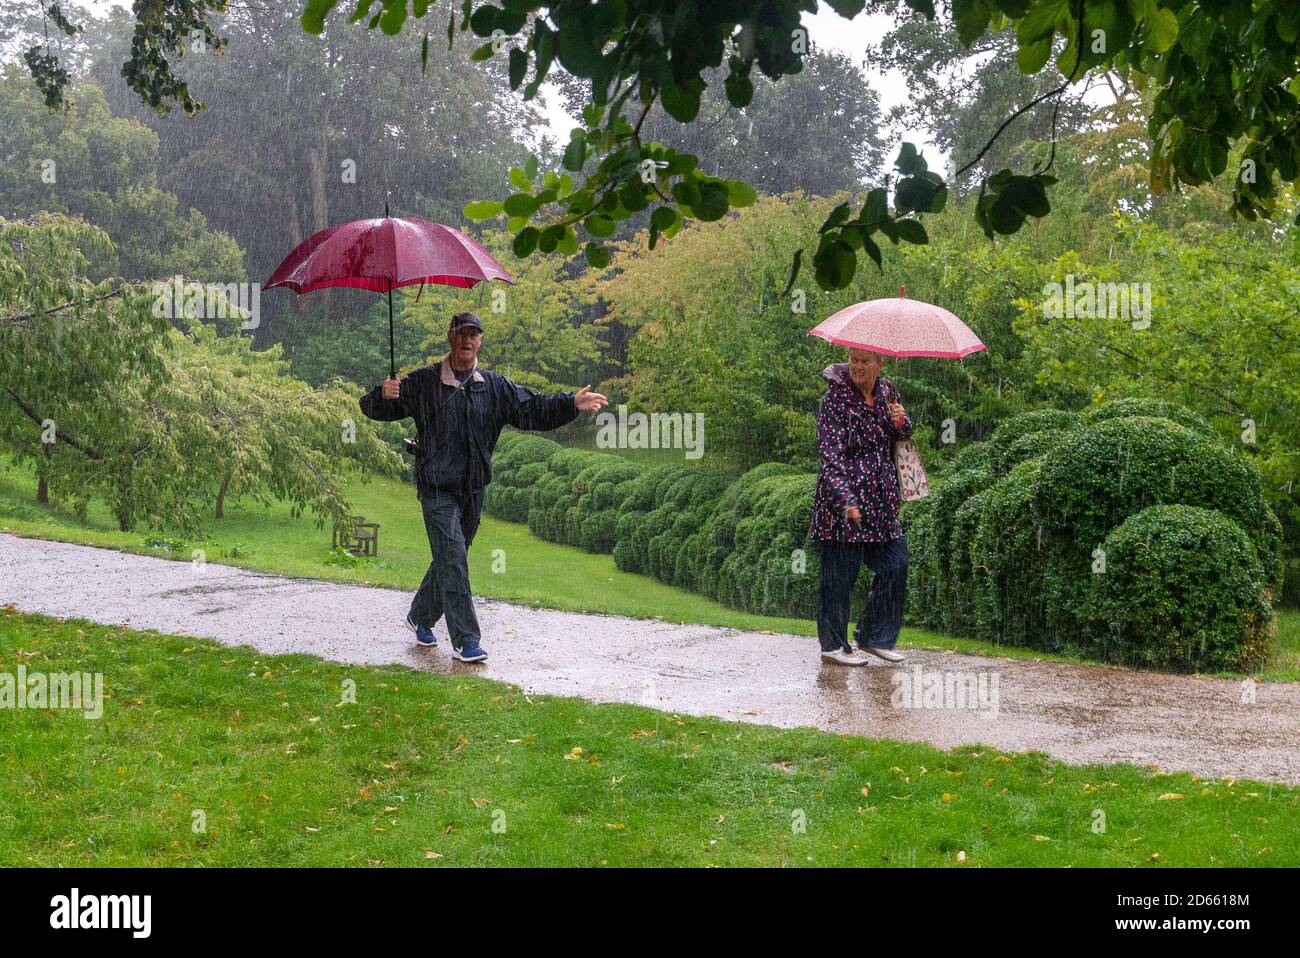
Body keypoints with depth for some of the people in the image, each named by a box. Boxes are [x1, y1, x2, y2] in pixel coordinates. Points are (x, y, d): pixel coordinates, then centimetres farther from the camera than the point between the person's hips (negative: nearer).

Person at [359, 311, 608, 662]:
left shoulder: (495, 386, 8)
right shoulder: (423, 383, -4)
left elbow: (532, 409, 3)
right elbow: (373, 409, -3)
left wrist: (572, 404, -11)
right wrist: (383, 395, -27)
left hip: (472, 489, 5)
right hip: (437, 488, -5)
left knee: (449, 559, 16)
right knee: (453, 559, -11)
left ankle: (421, 617, 36)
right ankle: (464, 640, -9)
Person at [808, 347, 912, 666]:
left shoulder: (887, 392, 8)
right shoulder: (835, 398, -12)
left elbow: (900, 439, 19)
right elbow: (831, 454, -16)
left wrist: (901, 422, -6)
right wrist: (847, 499, -25)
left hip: (881, 499, 7)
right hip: (844, 499, -7)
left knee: (895, 563, 8)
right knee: (840, 572, -1)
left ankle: (874, 637, 21)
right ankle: (833, 644, 11)